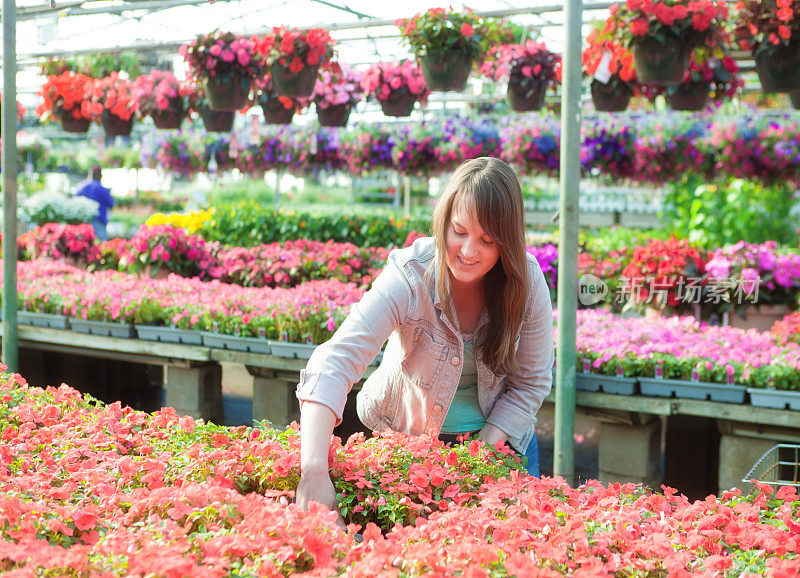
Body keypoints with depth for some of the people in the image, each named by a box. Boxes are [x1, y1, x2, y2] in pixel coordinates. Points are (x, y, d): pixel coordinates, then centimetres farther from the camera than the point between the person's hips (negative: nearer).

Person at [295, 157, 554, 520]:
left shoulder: (528, 283, -21)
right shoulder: (409, 278, -32)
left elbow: (531, 382, -8)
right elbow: (335, 363, -43)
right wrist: (315, 473, -56)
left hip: (500, 437, 3)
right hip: (408, 437, -2)